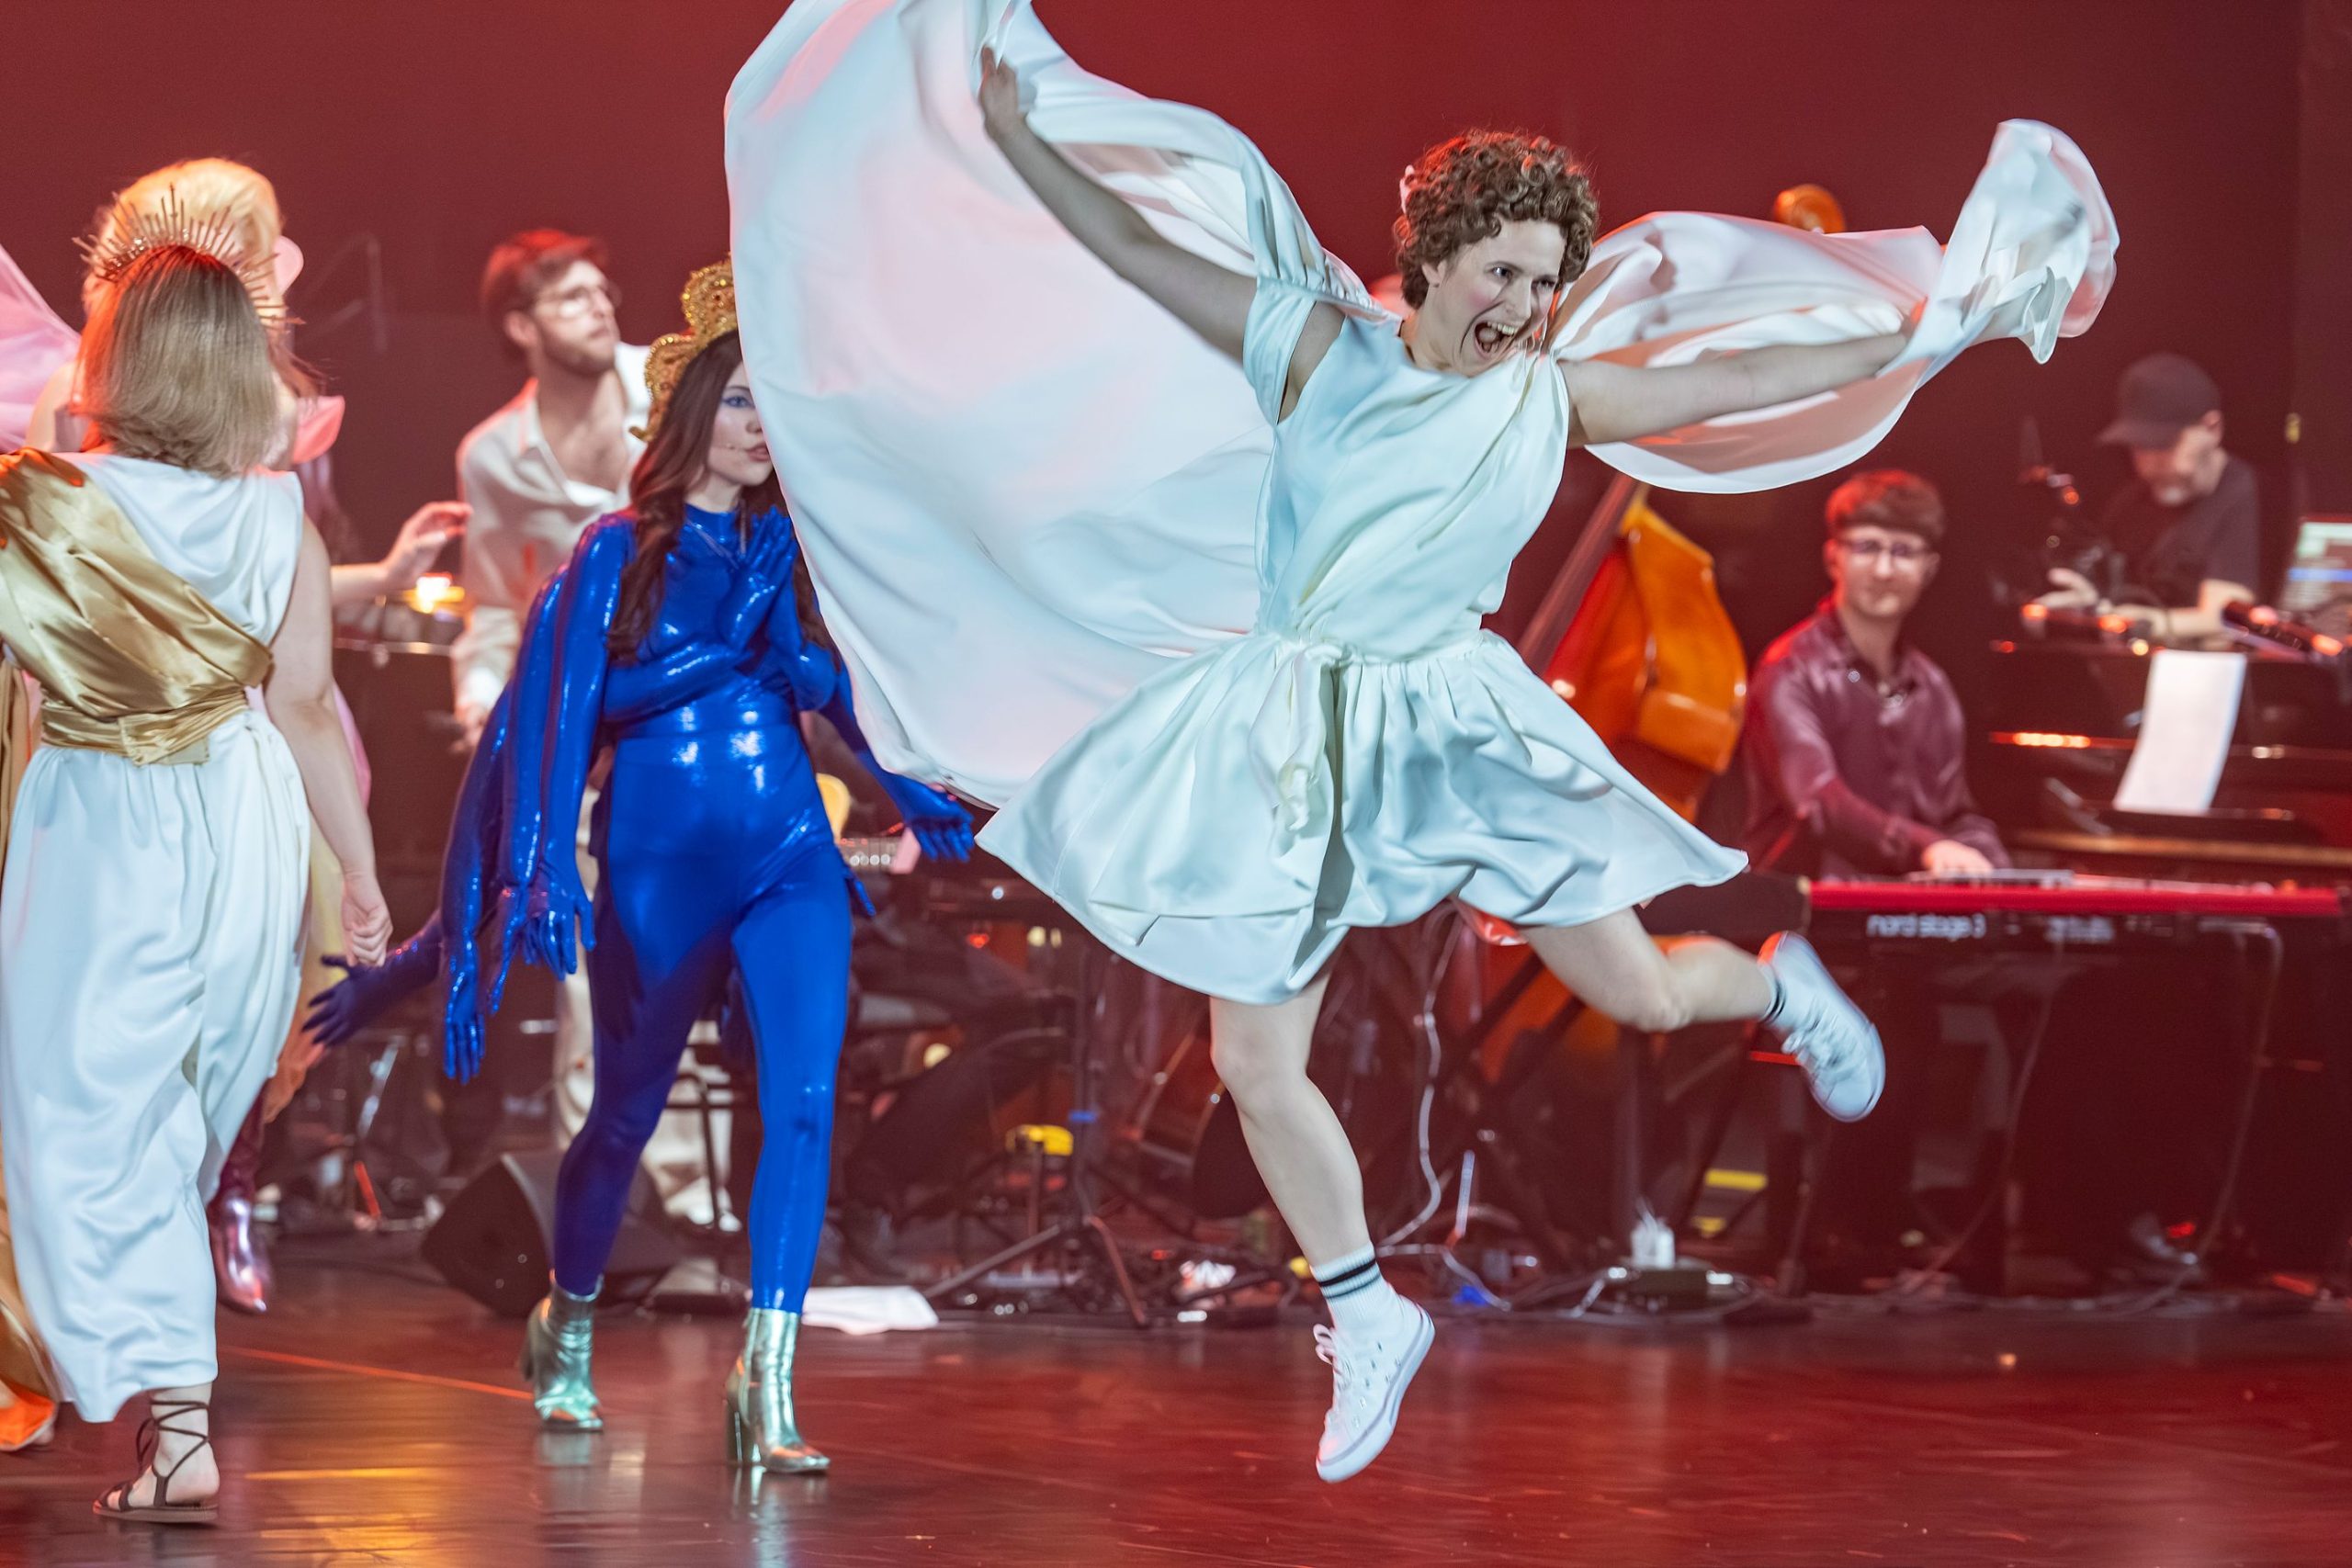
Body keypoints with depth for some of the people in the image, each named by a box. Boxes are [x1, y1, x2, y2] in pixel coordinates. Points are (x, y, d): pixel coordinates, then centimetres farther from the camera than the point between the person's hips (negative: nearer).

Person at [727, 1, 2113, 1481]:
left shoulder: (1558, 396, -1)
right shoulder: (1317, 347, -7)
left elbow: (1738, 380, 6)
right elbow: (1136, 250, -7)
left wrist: (1923, 331, 7)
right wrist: (1015, 139, -14)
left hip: (1455, 718, 1)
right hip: (1293, 734, -1)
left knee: (1643, 994, 0)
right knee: (1257, 1065, -2)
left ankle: (1784, 985, 37)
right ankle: (1370, 1317, 19)